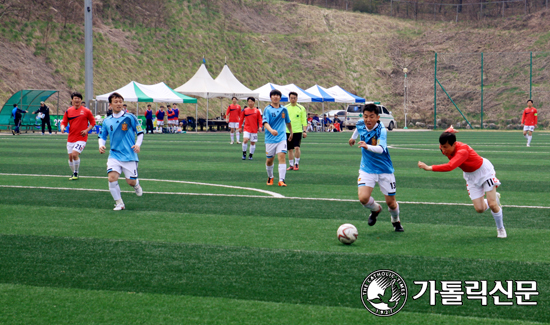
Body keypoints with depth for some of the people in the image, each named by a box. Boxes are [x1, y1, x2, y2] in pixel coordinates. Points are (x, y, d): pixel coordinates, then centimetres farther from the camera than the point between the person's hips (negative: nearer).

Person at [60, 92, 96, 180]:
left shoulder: (86, 111, -2)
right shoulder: (68, 111, 7)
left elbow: (93, 122, 6)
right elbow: (64, 122, 10)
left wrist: (87, 130, -9)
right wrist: (63, 127, -13)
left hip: (81, 138, -4)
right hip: (71, 138, 4)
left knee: (75, 154, -20)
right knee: (70, 156, 6)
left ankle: (76, 173, -1)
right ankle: (74, 173, 27)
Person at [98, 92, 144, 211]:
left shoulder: (130, 117, -3)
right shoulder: (107, 121, 6)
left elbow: (140, 132, 3)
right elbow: (102, 136, 17)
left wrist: (138, 144, -13)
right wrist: (101, 145, -3)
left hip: (129, 155, -2)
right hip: (114, 155, 2)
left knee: (130, 181, 0)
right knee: (112, 177, -18)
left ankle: (136, 184, 39)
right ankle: (119, 203, -3)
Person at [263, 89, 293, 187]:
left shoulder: (284, 109, 7)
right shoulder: (267, 109, -4)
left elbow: (288, 122, 23)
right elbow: (265, 123, -17)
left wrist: (291, 133, 32)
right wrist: (271, 130, -36)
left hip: (281, 138, 1)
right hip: (270, 139, -1)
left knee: (282, 156, -16)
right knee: (269, 160, 9)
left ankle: (281, 180, -20)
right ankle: (270, 178, 35)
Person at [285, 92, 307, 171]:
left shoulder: (301, 108, 1)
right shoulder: (285, 108, 7)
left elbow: (304, 121, 2)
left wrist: (305, 131, -5)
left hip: (297, 131, -3)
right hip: (288, 131, 3)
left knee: (297, 147, -14)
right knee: (290, 149, 6)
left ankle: (296, 163, 0)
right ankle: (291, 165, 15)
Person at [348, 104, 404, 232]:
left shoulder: (381, 131, -24)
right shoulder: (361, 124, -8)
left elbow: (381, 149, -43)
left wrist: (367, 147, -61)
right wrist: (353, 137, 36)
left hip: (385, 170, -3)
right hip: (367, 169, 3)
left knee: (391, 202, 3)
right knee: (363, 198, -18)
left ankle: (396, 221, 38)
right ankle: (376, 209, 17)